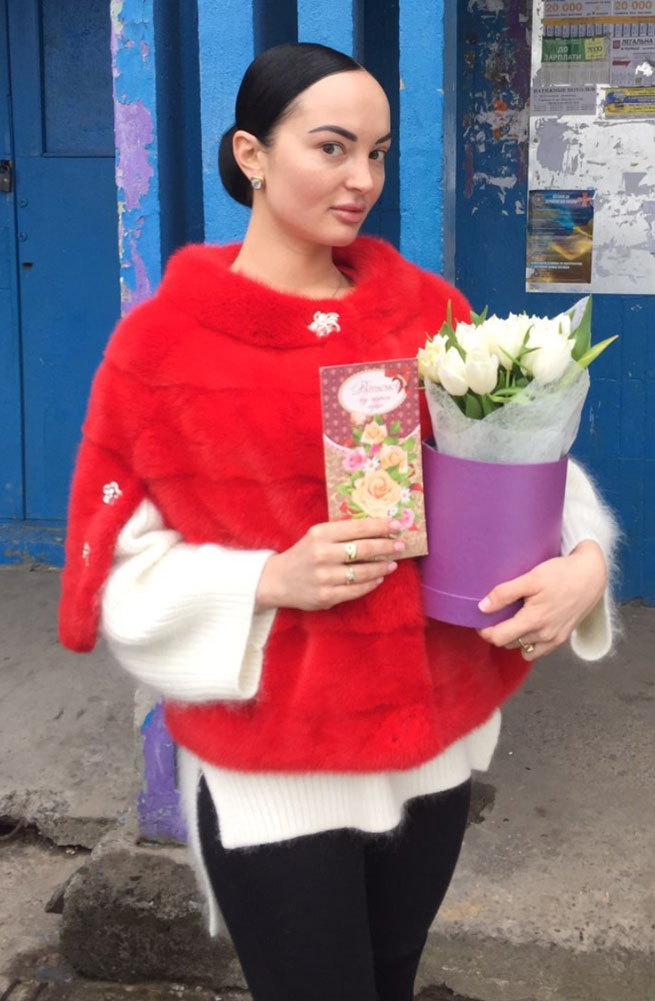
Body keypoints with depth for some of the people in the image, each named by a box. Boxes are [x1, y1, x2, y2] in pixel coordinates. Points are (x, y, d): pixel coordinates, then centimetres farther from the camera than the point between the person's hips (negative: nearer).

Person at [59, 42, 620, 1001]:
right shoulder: (163, 338, -9)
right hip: (273, 774, -4)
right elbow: (124, 570, -8)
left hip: (437, 739, 4)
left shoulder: (428, 308, 0)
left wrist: (583, 558, -18)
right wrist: (273, 579, -24)